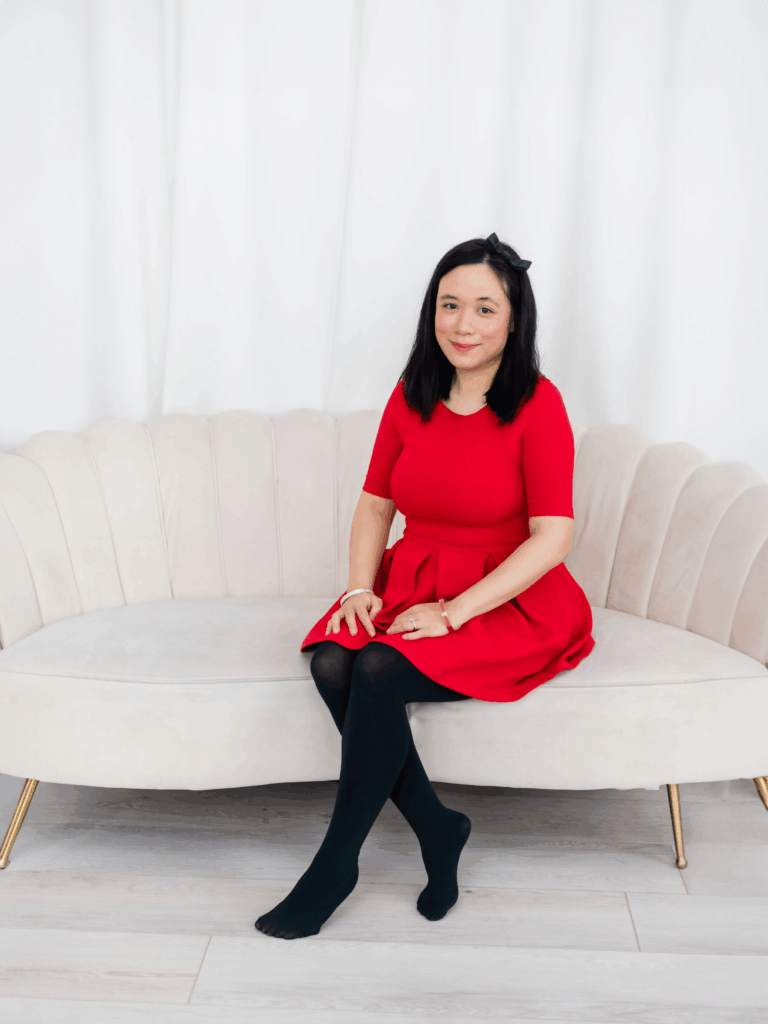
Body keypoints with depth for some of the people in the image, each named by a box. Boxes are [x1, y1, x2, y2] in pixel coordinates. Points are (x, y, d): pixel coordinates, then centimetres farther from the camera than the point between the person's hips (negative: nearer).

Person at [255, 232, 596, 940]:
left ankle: (336, 864, -9)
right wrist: (360, 589, -7)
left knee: (380, 671, -29)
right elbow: (375, 506, 11)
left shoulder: (537, 405, -11)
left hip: (512, 603, -5)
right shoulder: (411, 397, 6)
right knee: (333, 663, -25)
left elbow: (552, 537, -17)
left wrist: (452, 611, -22)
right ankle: (435, 828, -7)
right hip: (411, 584, 5)